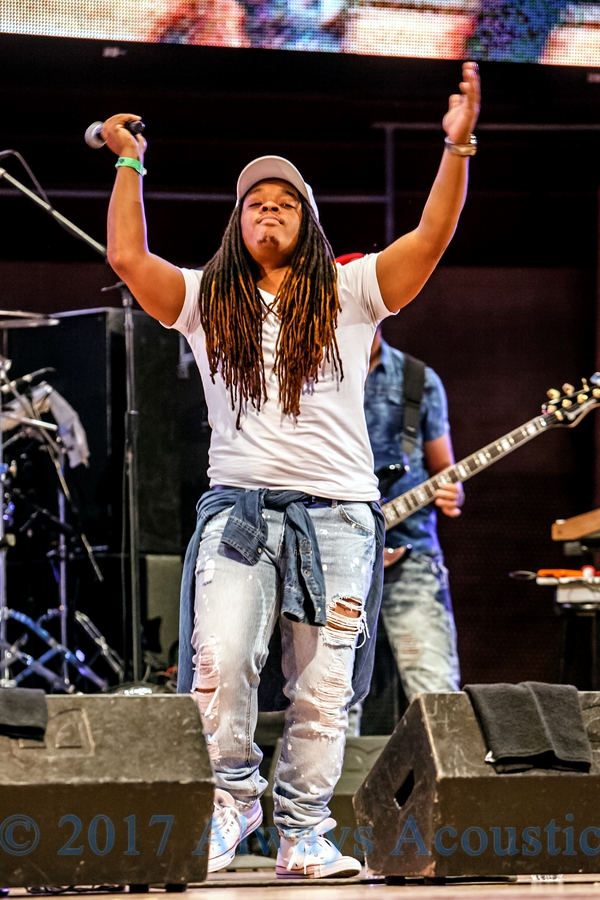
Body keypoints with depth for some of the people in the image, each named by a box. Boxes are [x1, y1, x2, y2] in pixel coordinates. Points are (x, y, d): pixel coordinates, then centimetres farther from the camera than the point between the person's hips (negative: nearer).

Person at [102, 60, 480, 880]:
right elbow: (128, 257, 3)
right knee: (219, 660, -19)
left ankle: (303, 832, 6)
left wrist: (457, 149, -11)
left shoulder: (348, 294, 9)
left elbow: (431, 238, -1)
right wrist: (129, 165, 6)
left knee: (321, 689, -1)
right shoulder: (208, 302, 12)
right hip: (238, 506, 0)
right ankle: (231, 797, 0)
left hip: (338, 512, 0)